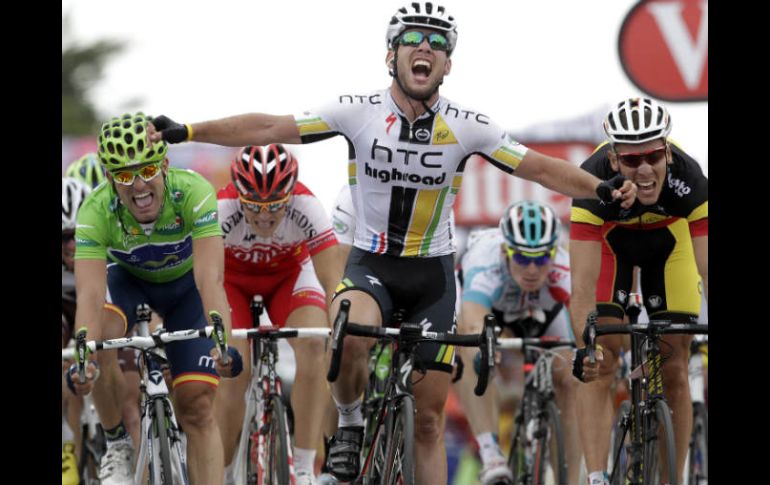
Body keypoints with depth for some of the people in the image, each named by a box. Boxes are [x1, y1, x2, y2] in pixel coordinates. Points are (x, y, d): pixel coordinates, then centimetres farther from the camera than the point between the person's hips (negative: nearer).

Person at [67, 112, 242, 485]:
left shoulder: (193, 193, -37)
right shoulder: (96, 212, -34)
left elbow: (210, 277, -46)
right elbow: (89, 293, -43)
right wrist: (83, 358, -61)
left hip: (185, 283, 0)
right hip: (129, 281, 0)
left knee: (197, 406, -10)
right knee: (100, 334, -32)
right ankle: (118, 446, -12)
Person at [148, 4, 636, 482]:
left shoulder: (468, 126, -9)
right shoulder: (360, 112, -11)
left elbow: (541, 167, -8)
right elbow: (268, 128, -10)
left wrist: (601, 188, -24)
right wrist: (186, 132, -17)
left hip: (433, 272, 2)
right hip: (371, 264, -1)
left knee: (430, 419, 3)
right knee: (350, 336, -35)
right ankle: (350, 423, -7)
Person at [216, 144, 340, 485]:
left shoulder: (306, 207, -33)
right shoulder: (222, 209, -35)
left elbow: (331, 280, -36)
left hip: (289, 275, 1)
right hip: (233, 278, -1)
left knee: (315, 346, -26)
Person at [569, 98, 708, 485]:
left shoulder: (687, 178, -39)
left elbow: (709, 270, -41)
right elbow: (583, 284, -41)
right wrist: (583, 346, -55)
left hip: (669, 238, 1)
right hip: (608, 239, -1)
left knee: (674, 371, -4)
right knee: (599, 368, -15)